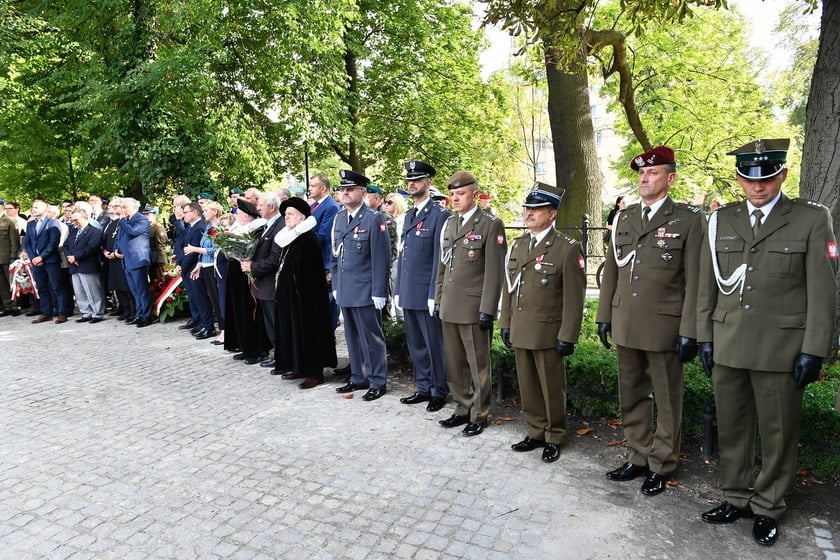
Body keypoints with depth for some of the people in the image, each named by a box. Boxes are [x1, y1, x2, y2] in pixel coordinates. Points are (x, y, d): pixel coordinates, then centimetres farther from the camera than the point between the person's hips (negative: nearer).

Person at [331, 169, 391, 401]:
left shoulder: (374, 219, -9)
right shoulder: (339, 218, 12)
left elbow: (381, 258, -12)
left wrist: (379, 292, -14)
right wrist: (336, 285, 13)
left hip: (365, 291, -7)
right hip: (345, 291, 7)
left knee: (371, 338, 2)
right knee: (352, 337, 15)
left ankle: (377, 382, 15)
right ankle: (358, 378, 29)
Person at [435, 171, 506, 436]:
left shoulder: (490, 225, -7)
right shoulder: (449, 224, 13)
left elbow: (494, 271, -11)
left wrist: (487, 310, -15)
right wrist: (438, 300, 14)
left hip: (473, 308, -6)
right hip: (449, 307, 7)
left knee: (478, 365, 6)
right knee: (454, 364, 14)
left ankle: (479, 415, 20)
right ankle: (463, 409, 30)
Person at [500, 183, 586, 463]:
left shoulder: (568, 248, -11)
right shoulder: (517, 245, 9)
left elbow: (574, 297, -12)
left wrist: (567, 336, -14)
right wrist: (505, 323, 11)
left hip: (547, 333, -6)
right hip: (520, 332, 6)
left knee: (551, 389, 8)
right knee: (528, 387, 15)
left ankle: (554, 438, 26)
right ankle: (536, 433, 31)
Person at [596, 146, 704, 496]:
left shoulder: (689, 220, -5)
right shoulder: (623, 218, 9)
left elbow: (694, 280, -8)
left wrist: (689, 331, -11)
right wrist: (604, 316, 9)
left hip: (665, 326, -5)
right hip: (625, 325, 5)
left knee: (667, 400, 10)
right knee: (631, 396, 15)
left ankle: (661, 466, 25)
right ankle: (638, 458, 31)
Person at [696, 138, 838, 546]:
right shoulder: (719, 221, 6)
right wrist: (705, 337, 6)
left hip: (781, 348, -3)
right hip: (727, 346, 3)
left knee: (778, 433, 9)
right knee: (731, 428, 13)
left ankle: (768, 507, 27)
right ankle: (737, 498, 30)